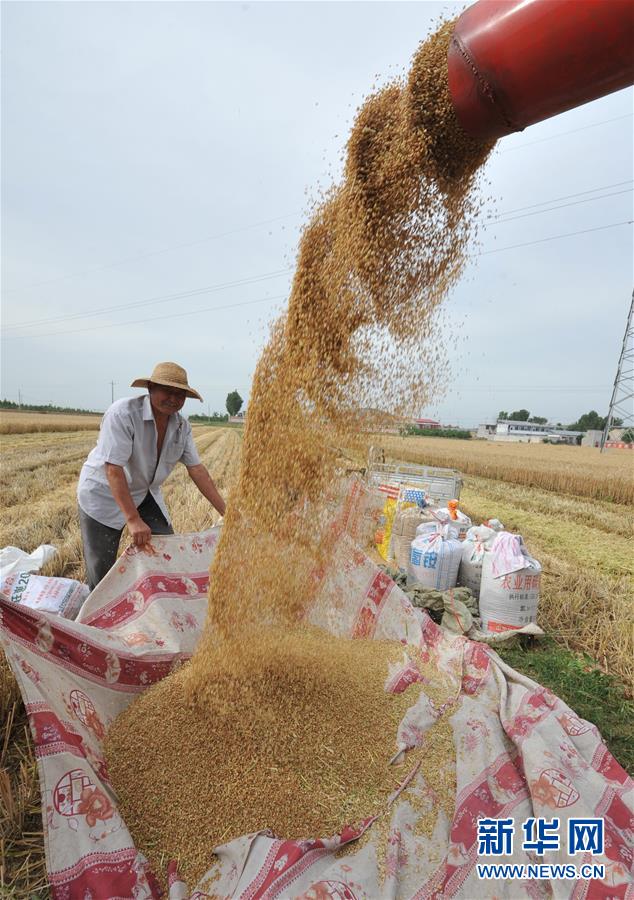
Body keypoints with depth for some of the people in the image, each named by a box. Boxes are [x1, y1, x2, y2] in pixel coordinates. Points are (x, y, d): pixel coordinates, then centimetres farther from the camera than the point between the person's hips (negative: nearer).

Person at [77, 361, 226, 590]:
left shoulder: (181, 426, -9)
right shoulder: (122, 413, -27)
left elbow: (196, 469, -6)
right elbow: (113, 469, -31)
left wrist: (226, 511, -11)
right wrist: (133, 519, -34)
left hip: (144, 493, 6)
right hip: (103, 493, -5)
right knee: (101, 569, 0)